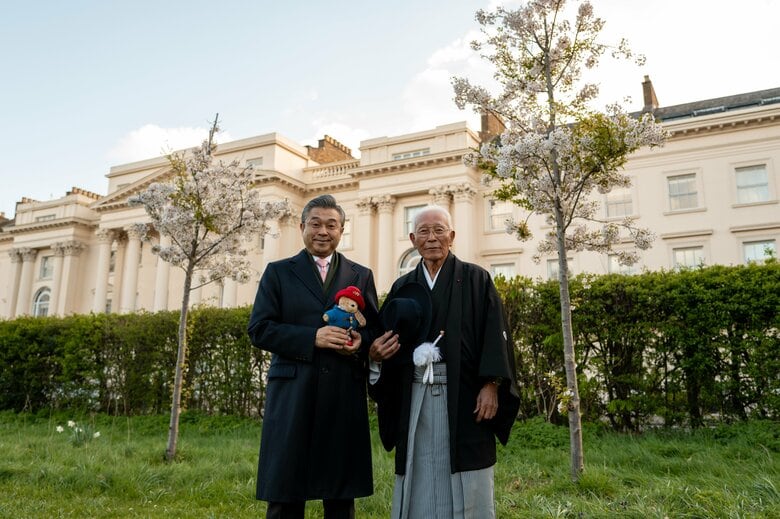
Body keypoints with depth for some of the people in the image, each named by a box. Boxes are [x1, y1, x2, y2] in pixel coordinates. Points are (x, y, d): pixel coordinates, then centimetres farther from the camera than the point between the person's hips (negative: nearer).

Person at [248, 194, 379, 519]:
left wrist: (361, 341, -10)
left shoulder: (361, 276, 13)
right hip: (292, 394, -1)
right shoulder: (278, 272, 8)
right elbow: (259, 330, -1)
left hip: (345, 395, 2)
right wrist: (312, 337, -14)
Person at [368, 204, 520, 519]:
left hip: (463, 393, -3)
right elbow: (385, 341, 12)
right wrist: (376, 354, -10)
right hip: (415, 396, 3)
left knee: (466, 489, 3)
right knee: (420, 483, 8)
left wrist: (491, 385, -13)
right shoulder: (403, 288, 12)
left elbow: (495, 334, -4)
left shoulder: (476, 280, 3)